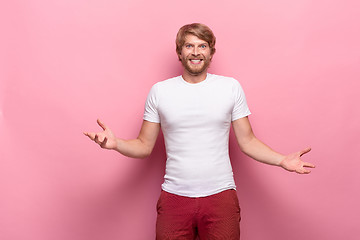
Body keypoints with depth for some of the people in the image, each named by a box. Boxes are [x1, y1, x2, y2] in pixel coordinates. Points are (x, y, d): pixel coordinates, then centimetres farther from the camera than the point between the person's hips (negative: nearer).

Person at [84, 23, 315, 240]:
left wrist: (282, 160, -10)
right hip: (174, 196, 0)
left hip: (220, 195, 0)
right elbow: (144, 147, 5)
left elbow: (248, 141, 5)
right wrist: (115, 143, -14)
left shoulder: (231, 87, 3)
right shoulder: (159, 91, 3)